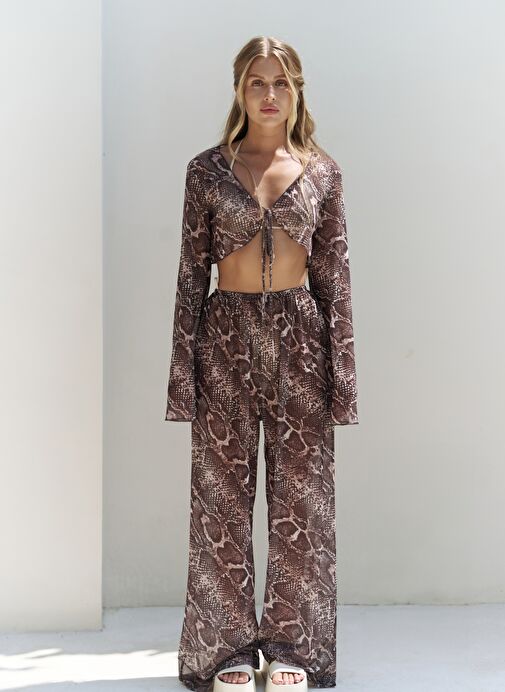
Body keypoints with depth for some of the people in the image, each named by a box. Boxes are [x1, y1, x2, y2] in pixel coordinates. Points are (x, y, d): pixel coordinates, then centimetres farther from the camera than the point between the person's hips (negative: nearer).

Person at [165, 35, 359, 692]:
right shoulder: (207, 169, 3)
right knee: (223, 497, 4)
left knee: (299, 495, 5)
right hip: (226, 335, 0)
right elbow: (191, 273, 2)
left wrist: (340, 368, -2)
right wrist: (184, 369, -4)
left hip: (298, 335, 1)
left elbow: (334, 274, 5)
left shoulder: (322, 170, 6)